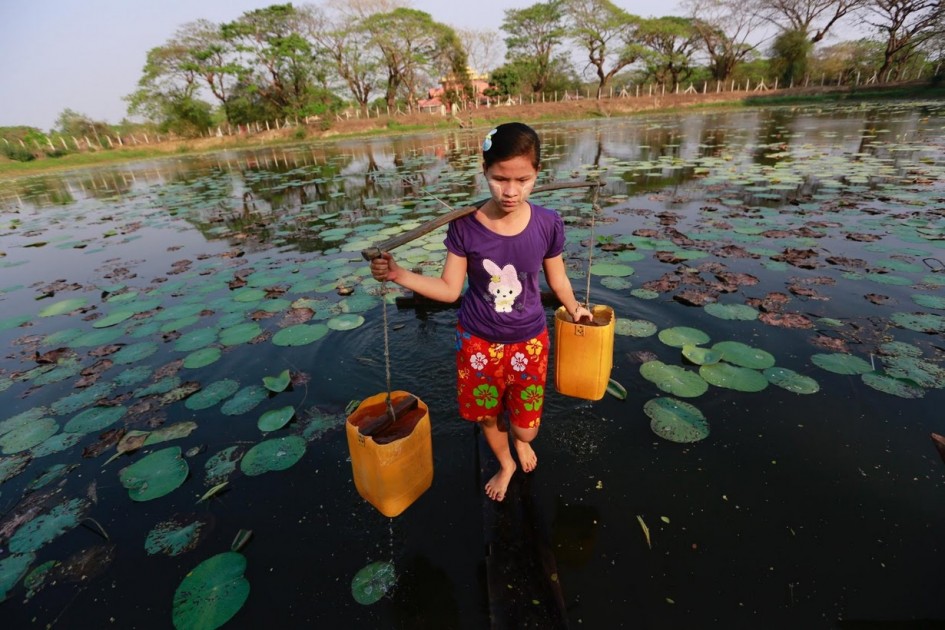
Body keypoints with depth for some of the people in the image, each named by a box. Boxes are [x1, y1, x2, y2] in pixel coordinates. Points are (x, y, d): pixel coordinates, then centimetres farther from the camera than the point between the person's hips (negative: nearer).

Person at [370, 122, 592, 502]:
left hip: (528, 341, 0)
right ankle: (505, 464, 56)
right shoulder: (465, 226, -17)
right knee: (487, 416, 21)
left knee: (525, 427, 12)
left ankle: (521, 441, 54)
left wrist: (573, 308, -3)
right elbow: (450, 289, -13)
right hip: (478, 342, 0)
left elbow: (557, 278, 2)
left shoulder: (548, 224, -15)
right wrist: (397, 274, -23)